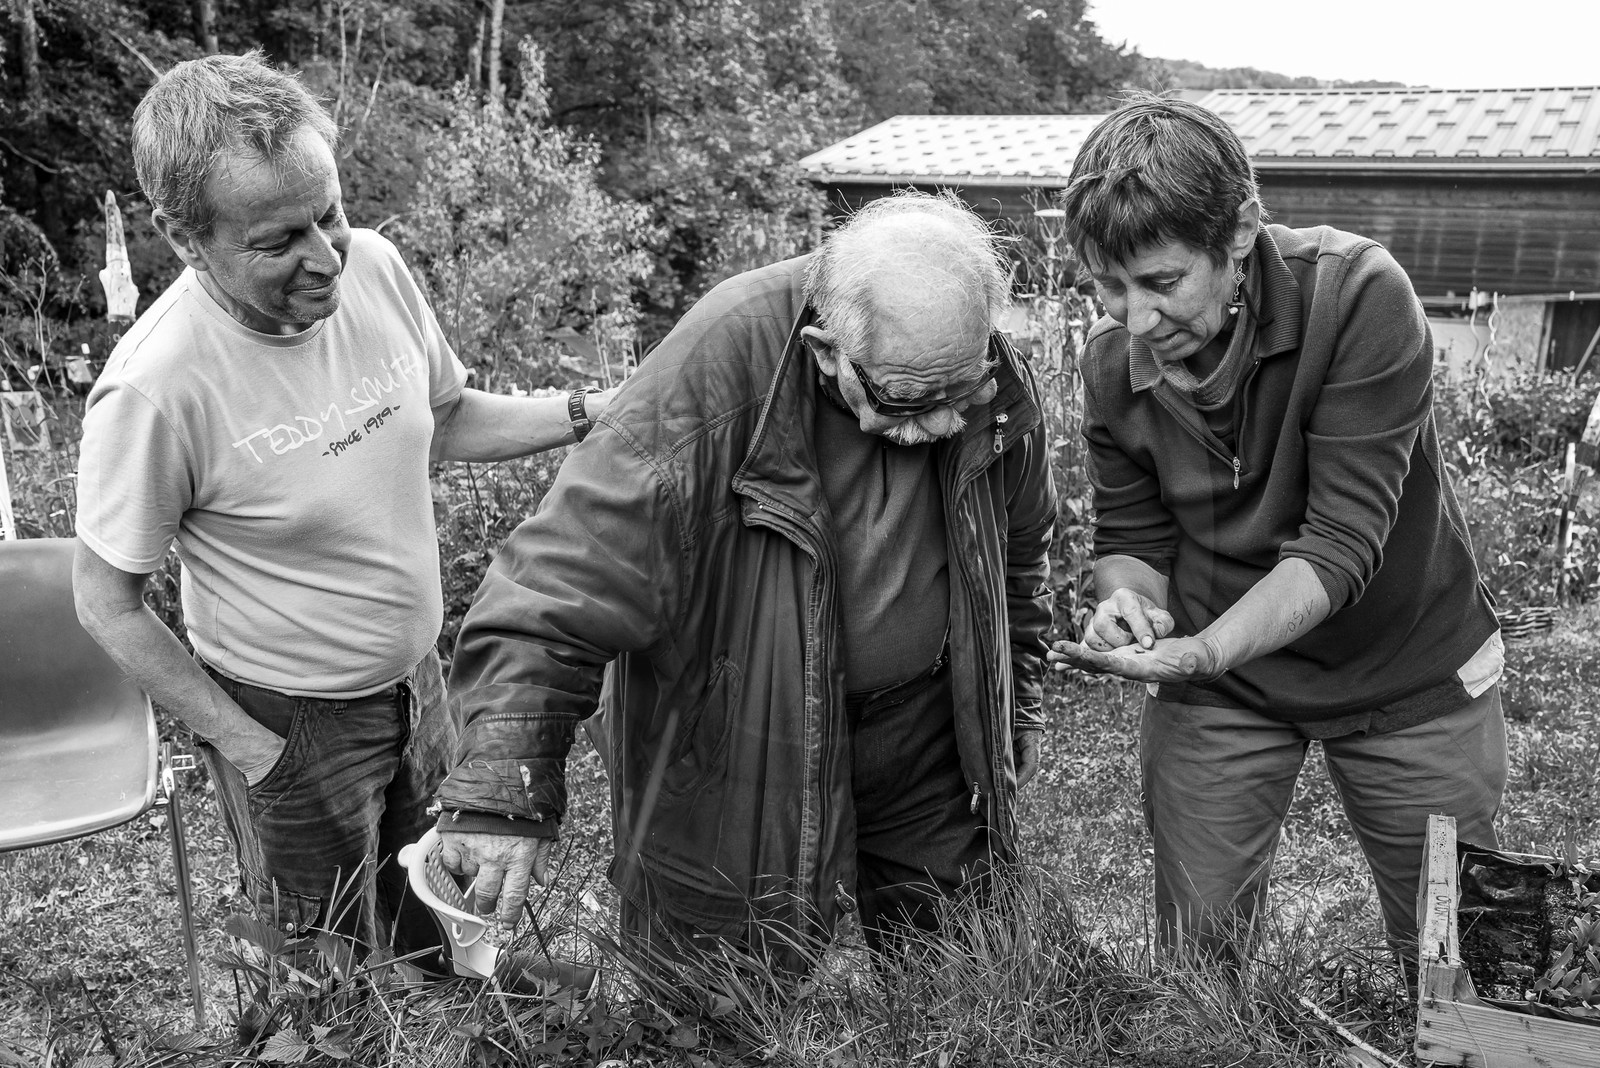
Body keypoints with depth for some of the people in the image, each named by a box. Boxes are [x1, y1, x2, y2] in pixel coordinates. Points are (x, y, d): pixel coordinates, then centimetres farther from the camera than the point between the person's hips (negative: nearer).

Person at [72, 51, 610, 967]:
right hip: (289, 719, -5)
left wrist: (591, 413, -9)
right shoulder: (155, 390, -30)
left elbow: (444, 419, 4)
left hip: (417, 676, 5)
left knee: (435, 933, 27)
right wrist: (242, 743, -15)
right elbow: (107, 601, -16)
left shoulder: (374, 264, -14)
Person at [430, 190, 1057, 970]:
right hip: (727, 759, -3)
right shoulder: (714, 376, -29)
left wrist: (1014, 713, 18)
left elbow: (1016, 562, 9)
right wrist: (506, 785, -35)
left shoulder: (998, 387, -11)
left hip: (925, 734, 4)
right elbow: (568, 573, -30)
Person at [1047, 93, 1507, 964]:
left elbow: (1342, 538, -27)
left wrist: (1199, 651, -39)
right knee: (1191, 961, 9)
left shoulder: (1360, 295, -26)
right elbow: (1131, 536, -1)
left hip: (1409, 673, -2)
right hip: (1213, 685, 3)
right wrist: (1130, 600, -24)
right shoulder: (1111, 360, -12)